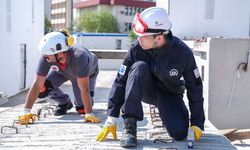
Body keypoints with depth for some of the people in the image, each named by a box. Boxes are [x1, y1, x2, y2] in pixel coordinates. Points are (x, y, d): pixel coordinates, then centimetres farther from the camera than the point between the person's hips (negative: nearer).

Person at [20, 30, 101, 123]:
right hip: (62, 71, 3)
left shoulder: (79, 57, -46)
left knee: (82, 110, -10)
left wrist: (89, 115, -44)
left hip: (88, 72, -3)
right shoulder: (46, 57, -36)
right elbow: (37, 84, -32)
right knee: (43, 89, -21)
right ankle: (65, 103, 7)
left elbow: (84, 89, -43)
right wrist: (26, 111, -36)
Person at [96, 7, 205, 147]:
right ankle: (129, 125, -28)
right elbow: (120, 82, -17)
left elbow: (195, 87, -13)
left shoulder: (183, 53, -24)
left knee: (180, 133, -23)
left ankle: (163, 113, 15)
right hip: (146, 90, 0)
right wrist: (111, 119, -18)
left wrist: (197, 123, -15)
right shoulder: (137, 49, -22)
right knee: (139, 67, -33)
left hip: (170, 94, 0)